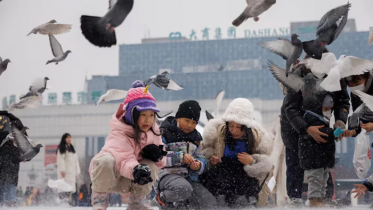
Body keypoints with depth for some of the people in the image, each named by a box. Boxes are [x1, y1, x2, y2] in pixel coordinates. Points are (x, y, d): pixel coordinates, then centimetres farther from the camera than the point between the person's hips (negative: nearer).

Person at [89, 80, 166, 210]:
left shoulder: (152, 132, -3)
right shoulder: (119, 134, -23)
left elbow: (161, 163, 1)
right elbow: (124, 160, -38)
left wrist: (157, 154, -24)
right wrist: (135, 170, -61)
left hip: (128, 182, 5)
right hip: (108, 175, -5)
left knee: (151, 167, -25)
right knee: (106, 160, -38)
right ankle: (99, 199, -15)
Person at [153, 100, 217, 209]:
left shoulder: (195, 137, 18)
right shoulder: (164, 133, -4)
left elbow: (201, 159, 16)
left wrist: (198, 165, -10)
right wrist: (180, 157, -23)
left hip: (189, 177, 7)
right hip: (167, 174, -7)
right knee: (184, 188, -39)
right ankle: (162, 198, -7)